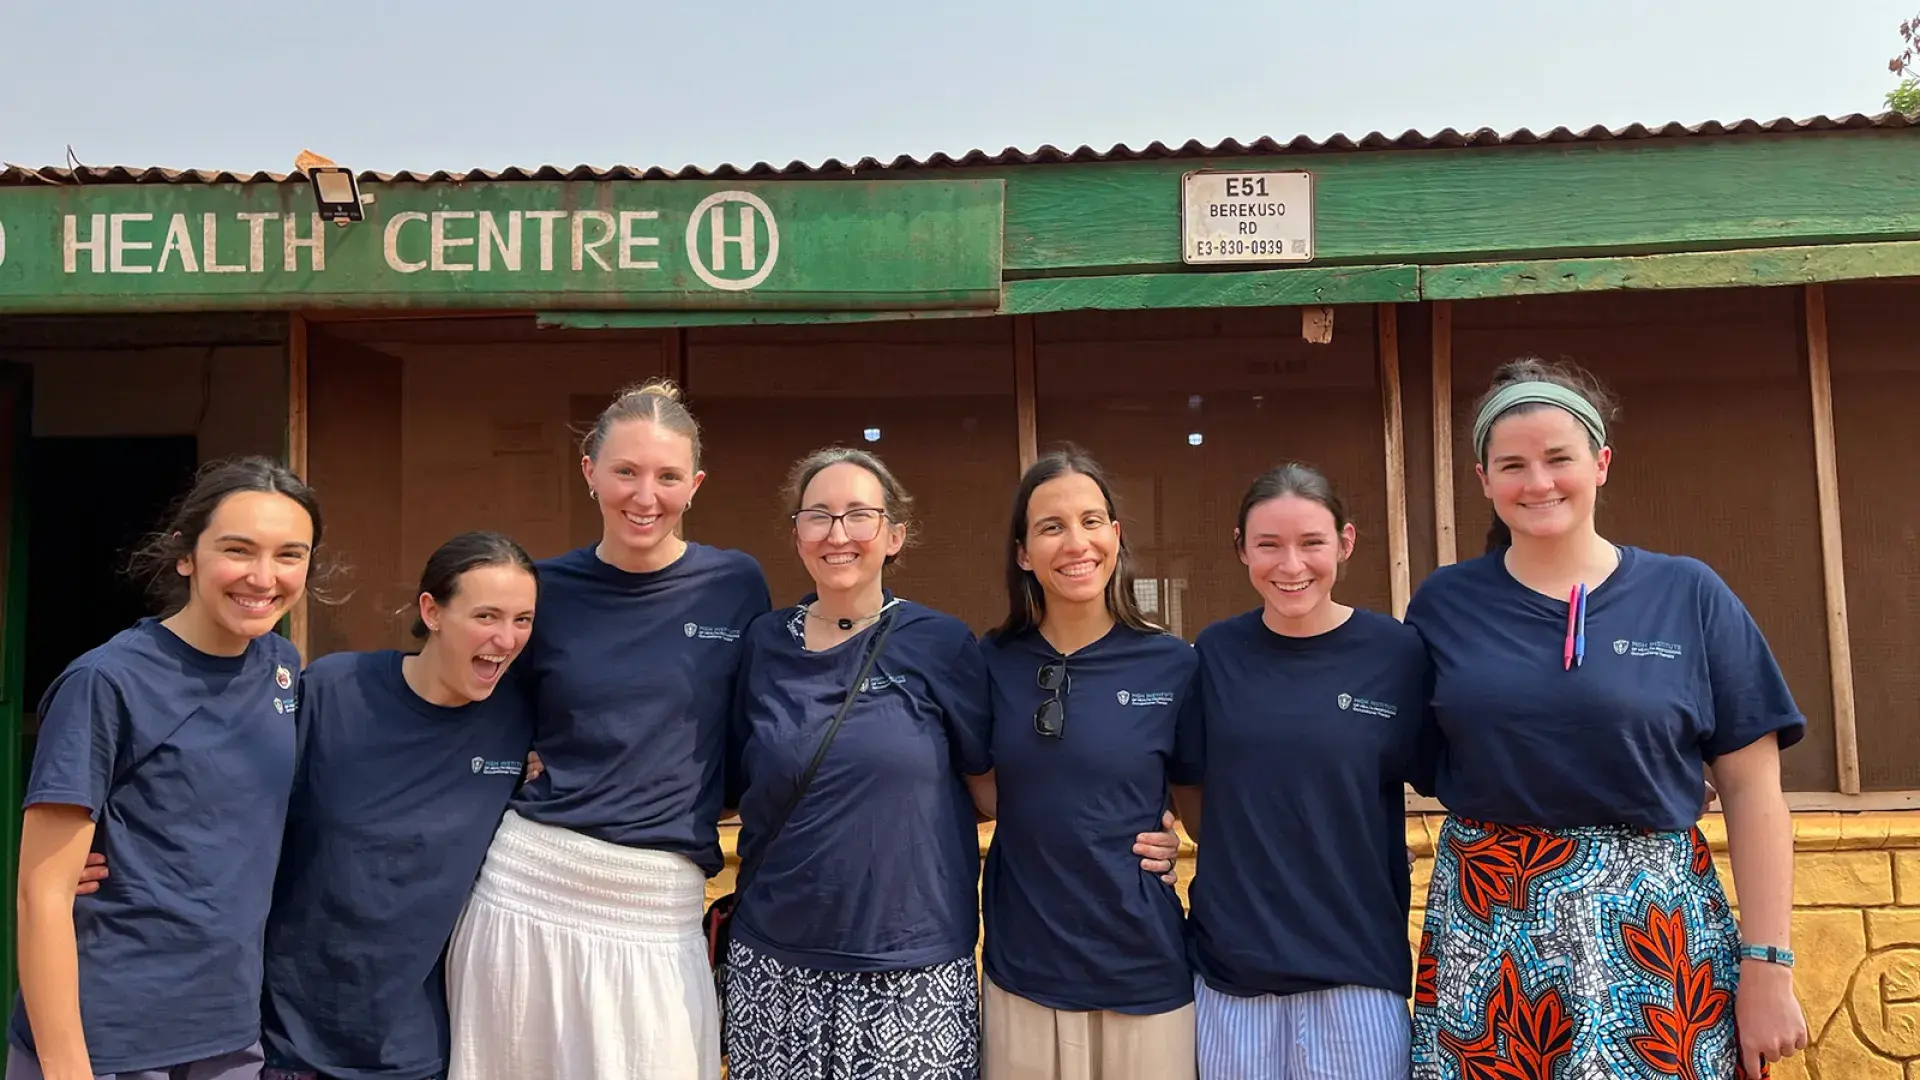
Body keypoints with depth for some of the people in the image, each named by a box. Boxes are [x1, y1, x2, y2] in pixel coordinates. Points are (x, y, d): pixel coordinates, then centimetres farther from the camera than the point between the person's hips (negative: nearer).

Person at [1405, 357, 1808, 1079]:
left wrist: (1767, 968, -4)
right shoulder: (1444, 605, 2)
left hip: (1657, 923, 0)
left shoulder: (1689, 596, 0)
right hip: (1485, 926, 1)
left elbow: (1752, 789, -1)